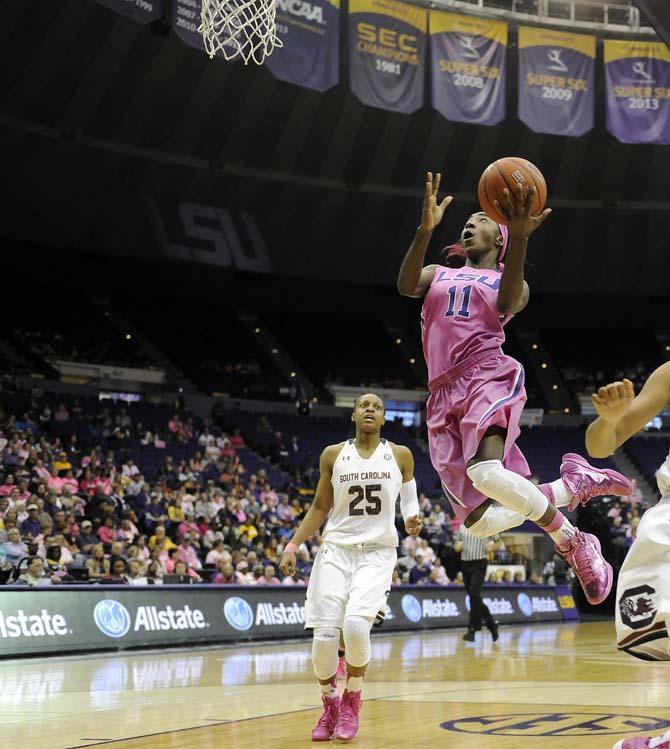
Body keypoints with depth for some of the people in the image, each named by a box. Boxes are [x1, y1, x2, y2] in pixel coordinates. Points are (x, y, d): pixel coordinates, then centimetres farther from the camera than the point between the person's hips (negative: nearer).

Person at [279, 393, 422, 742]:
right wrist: (292, 546, 4)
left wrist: (412, 520, -9)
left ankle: (352, 701, 1)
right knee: (324, 635, -11)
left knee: (355, 624, -24)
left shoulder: (400, 455, 5)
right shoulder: (333, 455, 5)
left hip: (377, 553, -1)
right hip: (336, 550, 1)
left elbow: (409, 502, 14)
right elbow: (320, 507, 12)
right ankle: (329, 705, 17)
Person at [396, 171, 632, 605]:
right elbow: (406, 285, 0)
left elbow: (505, 305, -9)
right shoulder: (438, 274, 25)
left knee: (485, 472, -35)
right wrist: (425, 230, -16)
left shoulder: (509, 280, 17)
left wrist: (519, 238, -21)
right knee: (482, 522, -8)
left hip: (490, 377, -4)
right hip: (445, 396, 4)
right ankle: (574, 484, 16)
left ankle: (573, 542, -12)